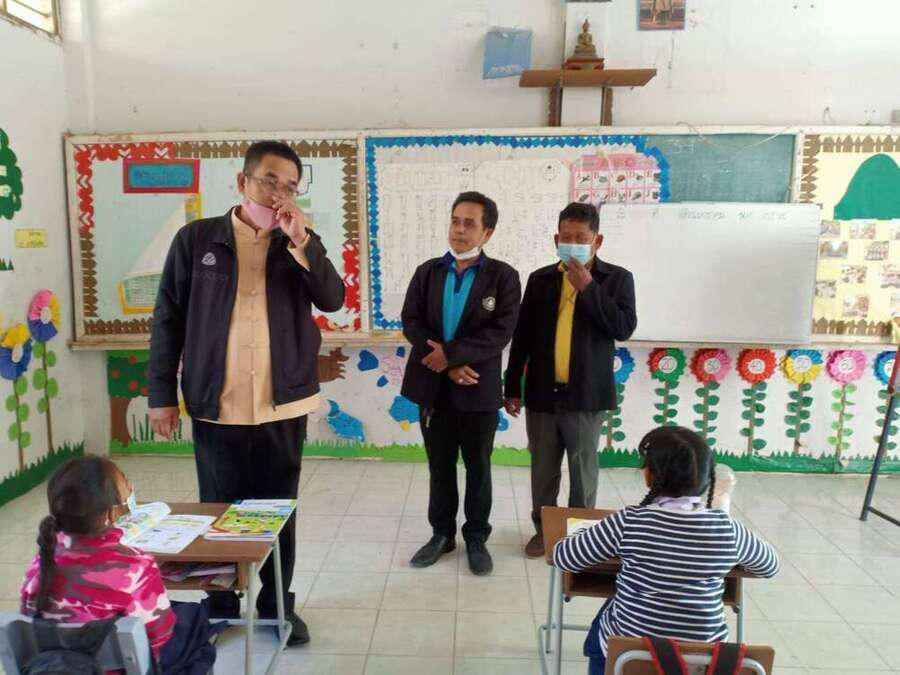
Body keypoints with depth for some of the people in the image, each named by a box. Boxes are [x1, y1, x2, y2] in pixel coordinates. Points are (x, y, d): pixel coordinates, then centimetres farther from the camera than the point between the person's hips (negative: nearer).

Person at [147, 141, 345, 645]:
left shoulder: (301, 243, 5)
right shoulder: (196, 239, 0)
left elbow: (333, 300, -9)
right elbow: (169, 319, 1)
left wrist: (300, 242, -18)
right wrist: (162, 394, -1)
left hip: (283, 404, 1)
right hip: (216, 405, -1)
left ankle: (278, 607, 29)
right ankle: (221, 610, 31)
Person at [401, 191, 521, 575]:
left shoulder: (503, 277, -5)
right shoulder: (427, 271, 5)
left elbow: (501, 332, -14)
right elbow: (411, 323, -3)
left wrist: (451, 353, -21)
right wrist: (447, 366, -15)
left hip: (478, 389, -2)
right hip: (433, 387, 3)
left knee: (478, 469, 12)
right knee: (440, 467, 15)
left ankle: (476, 539, 28)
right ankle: (442, 534, 31)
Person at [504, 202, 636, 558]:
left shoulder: (617, 278, -2)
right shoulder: (540, 279, 4)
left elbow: (624, 328, -15)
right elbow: (522, 336, 7)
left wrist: (588, 287, -18)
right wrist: (512, 386, 6)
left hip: (586, 395, -2)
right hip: (542, 393, 3)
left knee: (583, 470, 11)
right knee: (543, 468, 13)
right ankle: (543, 528, 31)